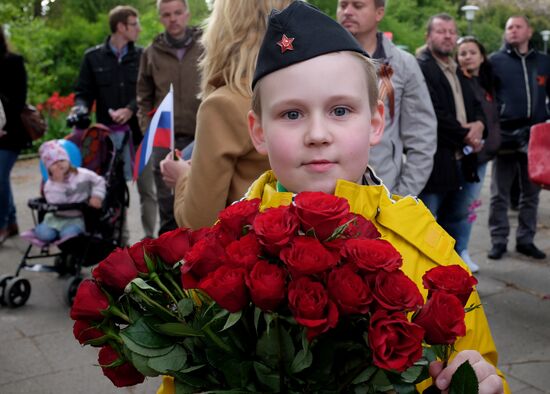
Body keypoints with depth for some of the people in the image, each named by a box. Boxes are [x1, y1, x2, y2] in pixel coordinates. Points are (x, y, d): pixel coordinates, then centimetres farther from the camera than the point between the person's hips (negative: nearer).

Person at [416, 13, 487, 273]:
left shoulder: (458, 71, 18)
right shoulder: (420, 68, -12)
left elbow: (475, 104, 19)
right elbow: (433, 114, -21)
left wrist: (479, 125, -4)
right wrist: (465, 135, -13)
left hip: (460, 158, 9)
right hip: (432, 159, -9)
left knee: (456, 217, 20)